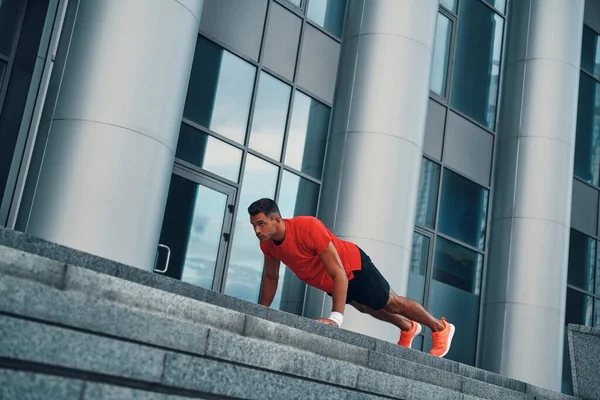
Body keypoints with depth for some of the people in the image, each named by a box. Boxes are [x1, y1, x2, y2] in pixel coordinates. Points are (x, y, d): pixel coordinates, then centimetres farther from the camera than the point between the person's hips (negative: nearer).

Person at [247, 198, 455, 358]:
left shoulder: (309, 228, -41)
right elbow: (270, 277, 2)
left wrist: (336, 317, -45)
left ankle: (440, 328, 35)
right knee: (367, 308, 29)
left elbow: (339, 274, -39)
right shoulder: (267, 243, -19)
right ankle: (408, 328, 56)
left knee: (392, 303, 11)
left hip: (354, 267, -7)